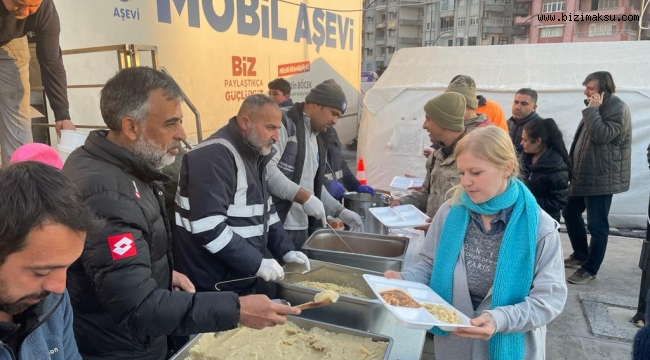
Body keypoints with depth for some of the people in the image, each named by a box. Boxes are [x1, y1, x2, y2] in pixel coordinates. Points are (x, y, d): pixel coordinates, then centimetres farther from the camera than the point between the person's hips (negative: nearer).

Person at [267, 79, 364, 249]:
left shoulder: (319, 138, 17)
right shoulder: (284, 122, -11)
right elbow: (266, 168, -24)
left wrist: (340, 211, 12)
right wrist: (304, 196, -25)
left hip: (302, 227, 9)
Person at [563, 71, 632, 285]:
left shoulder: (618, 109, -13)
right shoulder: (598, 108, 17)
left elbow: (602, 135, -27)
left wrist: (592, 109, -19)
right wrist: (573, 168, 21)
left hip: (602, 178, -10)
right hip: (583, 174, 10)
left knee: (597, 225, -2)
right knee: (570, 213, 16)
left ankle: (590, 269, 9)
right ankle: (580, 255, 33)